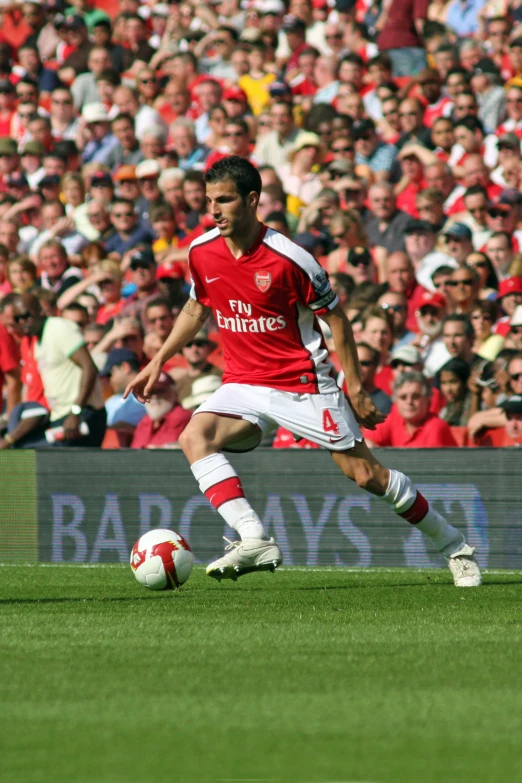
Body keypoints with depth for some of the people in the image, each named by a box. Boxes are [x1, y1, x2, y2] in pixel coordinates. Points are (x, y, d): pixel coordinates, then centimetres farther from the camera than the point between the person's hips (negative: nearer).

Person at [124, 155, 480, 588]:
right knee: (195, 436, -24)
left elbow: (335, 316, -6)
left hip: (304, 381, -5)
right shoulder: (202, 252, -3)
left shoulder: (288, 258, -17)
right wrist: (158, 362, 14)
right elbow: (196, 309, 18)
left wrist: (356, 388, -6)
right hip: (244, 383, 5)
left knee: (365, 474, -4)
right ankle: (255, 541, -29)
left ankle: (455, 547, 14)